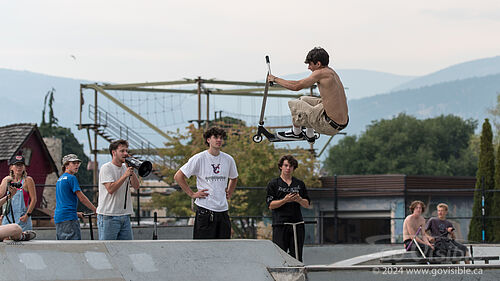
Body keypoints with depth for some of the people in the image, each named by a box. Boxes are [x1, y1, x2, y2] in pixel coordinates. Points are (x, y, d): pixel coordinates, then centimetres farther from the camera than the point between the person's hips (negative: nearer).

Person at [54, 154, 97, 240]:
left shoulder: (60, 179, 20)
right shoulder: (71, 178, -7)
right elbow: (82, 198, -9)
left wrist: (76, 213, 31)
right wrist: (95, 210, -1)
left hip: (58, 217, 9)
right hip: (69, 218, -9)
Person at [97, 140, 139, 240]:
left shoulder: (125, 168, 13)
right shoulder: (106, 168, -7)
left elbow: (136, 186, 6)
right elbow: (110, 189, -19)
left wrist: (131, 171, -5)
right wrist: (125, 175, -18)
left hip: (125, 215, 7)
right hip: (108, 216, -7)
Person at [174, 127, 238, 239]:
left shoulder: (228, 159, 9)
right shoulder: (199, 158, -6)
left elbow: (234, 178, 29)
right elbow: (178, 176, -3)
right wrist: (192, 194, -6)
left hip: (223, 209, 5)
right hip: (205, 209, -5)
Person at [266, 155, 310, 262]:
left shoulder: (300, 184, 15)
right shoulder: (273, 184, 5)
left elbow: (307, 204, 13)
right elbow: (270, 205, -3)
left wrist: (299, 199, -9)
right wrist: (285, 200, -16)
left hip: (297, 223, 3)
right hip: (280, 224, -3)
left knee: (297, 256, 2)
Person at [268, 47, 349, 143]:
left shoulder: (321, 73, -19)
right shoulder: (331, 71, 7)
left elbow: (296, 86, -14)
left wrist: (275, 79, -1)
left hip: (330, 126, -9)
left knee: (293, 104, 2)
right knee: (304, 99, 25)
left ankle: (296, 133, 26)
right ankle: (309, 135, 35)